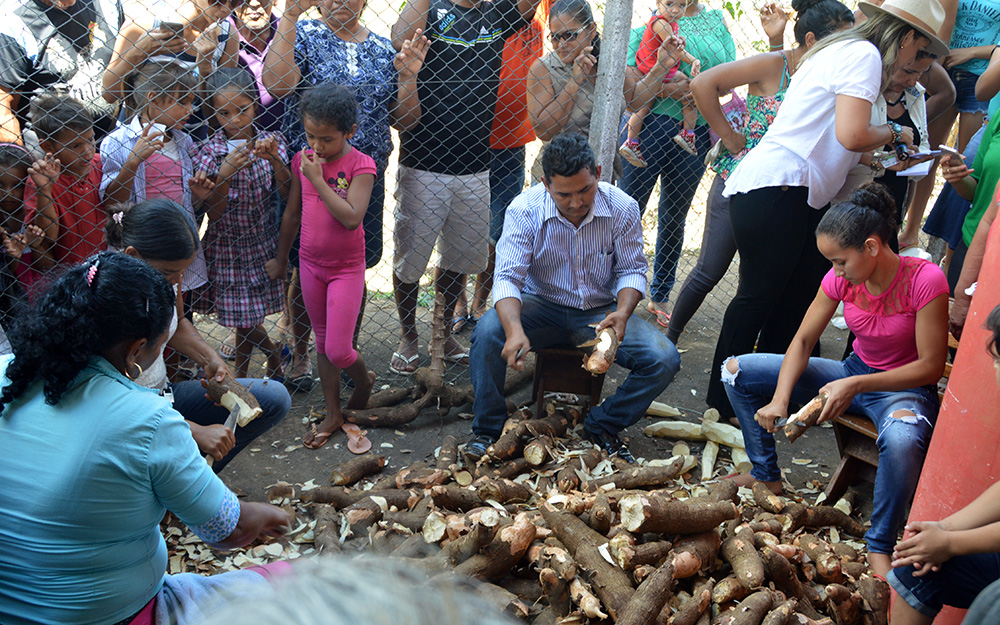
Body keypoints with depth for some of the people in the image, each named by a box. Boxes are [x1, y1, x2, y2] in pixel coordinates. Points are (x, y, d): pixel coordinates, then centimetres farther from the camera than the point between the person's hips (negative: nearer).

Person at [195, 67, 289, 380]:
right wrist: (225, 171, -31)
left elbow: (287, 193, -9)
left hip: (263, 242, 2)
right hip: (227, 245, -1)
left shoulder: (270, 142, -4)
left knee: (247, 318, 12)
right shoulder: (209, 151, -11)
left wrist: (274, 159, -26)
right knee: (242, 317, 4)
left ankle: (241, 374, 33)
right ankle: (275, 356, 32)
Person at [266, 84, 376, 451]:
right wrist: (281, 258, 19)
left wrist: (318, 180, -25)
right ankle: (332, 414, 26)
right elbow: (292, 213, 11)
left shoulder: (360, 166, -14)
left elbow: (351, 218, -27)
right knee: (322, 343, 13)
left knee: (339, 351, -6)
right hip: (310, 263, 5)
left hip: (346, 267, -5)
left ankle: (364, 381, 28)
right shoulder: (303, 161, 0)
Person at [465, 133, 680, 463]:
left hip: (600, 311, 2)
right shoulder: (524, 210, -17)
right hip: (542, 307, -1)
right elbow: (508, 277, -20)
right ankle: (488, 429, -8)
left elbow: (632, 270, -2)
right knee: (487, 332, -31)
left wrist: (623, 312, -25)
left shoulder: (622, 208, -12)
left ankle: (602, 426, 5)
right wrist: (515, 330, -40)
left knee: (664, 360, -19)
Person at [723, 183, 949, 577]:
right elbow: (803, 341, -6)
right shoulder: (842, 278, -9)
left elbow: (931, 366, -21)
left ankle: (880, 547, -19)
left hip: (906, 387, -6)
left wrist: (856, 385, -31)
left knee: (902, 439, -44)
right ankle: (766, 476, 13)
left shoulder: (924, 280, -24)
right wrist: (780, 400, -21)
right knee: (737, 370, -3)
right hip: (853, 374, 6)